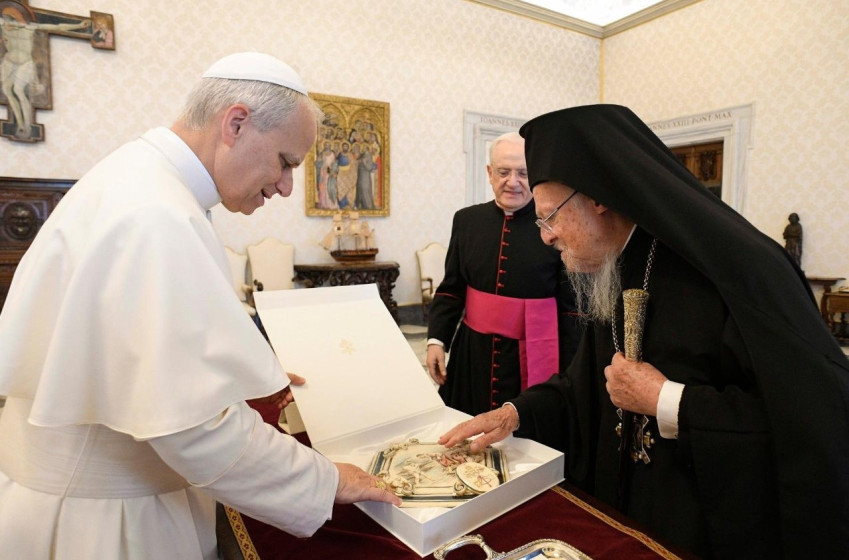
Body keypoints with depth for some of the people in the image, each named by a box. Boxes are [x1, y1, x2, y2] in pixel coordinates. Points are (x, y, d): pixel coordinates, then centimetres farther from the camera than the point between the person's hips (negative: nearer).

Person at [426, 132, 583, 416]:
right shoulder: (467, 220, 4)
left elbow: (572, 307, -5)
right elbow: (451, 290, 10)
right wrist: (436, 339, 0)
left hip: (533, 360, -3)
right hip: (473, 354, 4)